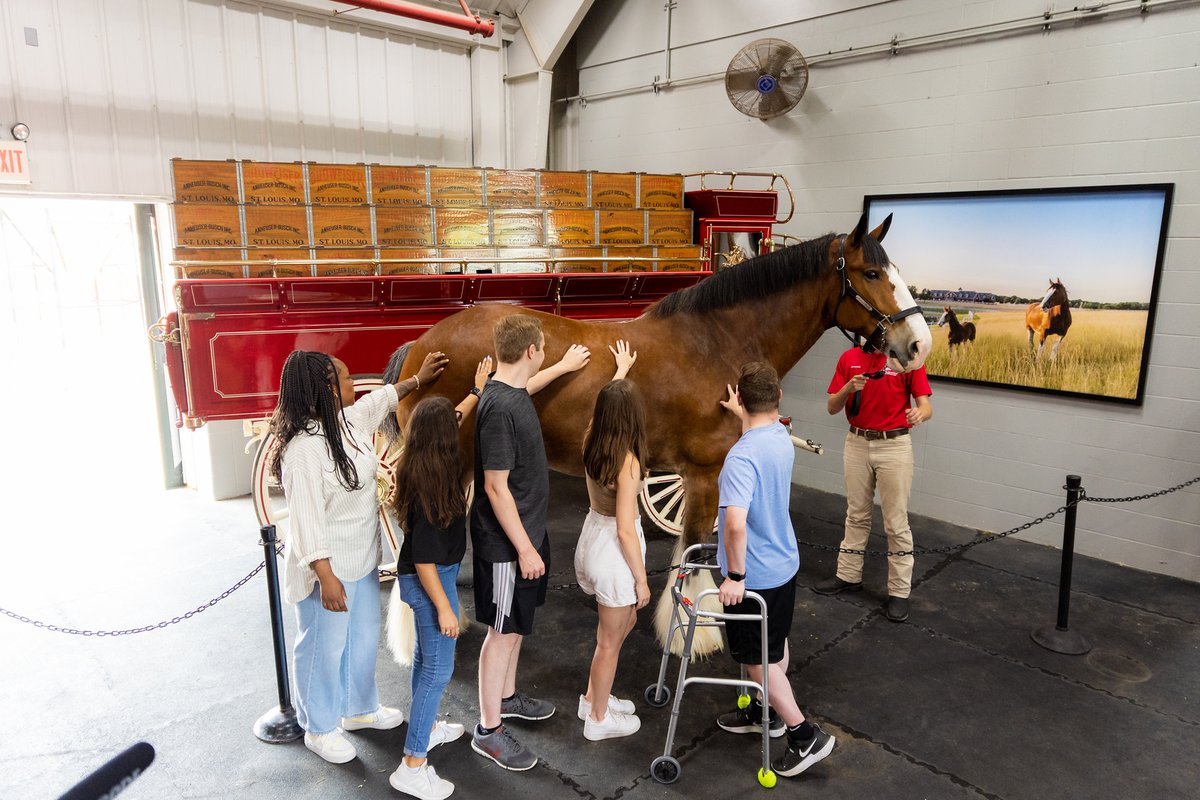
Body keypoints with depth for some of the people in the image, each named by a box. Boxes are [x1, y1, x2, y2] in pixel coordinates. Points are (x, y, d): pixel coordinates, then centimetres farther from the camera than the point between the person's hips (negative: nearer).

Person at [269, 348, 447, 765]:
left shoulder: (350, 420, -2)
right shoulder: (303, 450, -28)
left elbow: (382, 399, 21)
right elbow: (307, 520, -27)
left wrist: (418, 378, 30)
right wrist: (326, 577, -27)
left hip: (362, 560, 9)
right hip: (327, 569, -9)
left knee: (364, 638, 23)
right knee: (324, 648, 11)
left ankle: (360, 708, 45)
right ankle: (319, 730, 32)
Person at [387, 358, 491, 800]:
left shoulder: (418, 467, -3)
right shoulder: (431, 485, -29)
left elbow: (451, 419, 16)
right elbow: (423, 558, -25)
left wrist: (478, 390, 23)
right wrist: (444, 607, -20)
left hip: (433, 574, 10)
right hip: (429, 581, -9)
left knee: (426, 655, 24)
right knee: (439, 668, -1)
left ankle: (425, 726, 43)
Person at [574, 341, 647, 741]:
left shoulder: (592, 441, -5)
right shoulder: (627, 461, -27)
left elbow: (610, 401, 17)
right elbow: (626, 530, -24)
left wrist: (622, 369, 34)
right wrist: (642, 579, -12)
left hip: (592, 539, 8)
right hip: (614, 552, -8)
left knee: (623, 622, 29)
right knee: (610, 641, 12)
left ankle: (593, 697, 42)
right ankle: (599, 719, 31)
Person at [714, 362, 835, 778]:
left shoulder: (742, 456, -30)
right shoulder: (783, 438, -3)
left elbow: (735, 523, -40)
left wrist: (735, 575, -28)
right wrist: (742, 414, 33)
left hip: (754, 576, -9)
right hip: (784, 564, 9)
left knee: (758, 657, 9)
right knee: (774, 646, 23)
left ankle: (805, 735, 17)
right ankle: (766, 712, 43)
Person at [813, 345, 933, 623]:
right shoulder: (849, 358, 1)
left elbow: (925, 405, -12)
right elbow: (832, 407, 0)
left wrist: (919, 413, -36)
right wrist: (849, 387, -19)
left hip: (894, 446, -4)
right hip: (857, 443, 4)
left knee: (896, 522, 2)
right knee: (856, 515, 18)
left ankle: (899, 591, 13)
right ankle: (849, 575, 32)